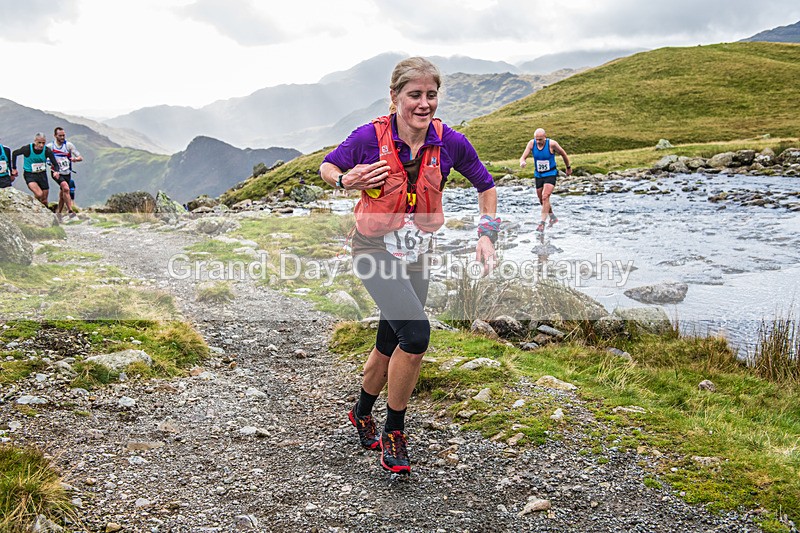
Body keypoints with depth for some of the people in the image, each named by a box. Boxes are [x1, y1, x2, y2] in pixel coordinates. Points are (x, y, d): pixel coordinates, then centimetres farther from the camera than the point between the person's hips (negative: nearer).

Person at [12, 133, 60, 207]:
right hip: (30, 175, -3)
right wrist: (14, 168, 5)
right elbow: (14, 154, 1)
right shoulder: (27, 149, -18)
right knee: (39, 195, -25)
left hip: (42, 175, 3)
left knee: (44, 200, 9)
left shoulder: (47, 151, -12)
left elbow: (55, 164, -5)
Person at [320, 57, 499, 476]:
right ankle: (393, 432, -1)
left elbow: (485, 185, 7)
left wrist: (487, 233, -4)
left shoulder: (449, 142, -9)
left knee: (390, 346, 14)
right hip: (374, 249, -4)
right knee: (416, 334, -22)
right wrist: (346, 181, -20)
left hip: (415, 254, 4)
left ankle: (362, 413, 44)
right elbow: (326, 166, 2)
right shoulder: (370, 137, -15)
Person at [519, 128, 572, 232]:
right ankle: (553, 217, 38)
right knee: (542, 200, 15)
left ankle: (542, 223, -20)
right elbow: (523, 157, -13)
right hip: (538, 175, 5)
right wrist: (522, 162, -38)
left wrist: (568, 168, 10)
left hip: (550, 174, -5)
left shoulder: (552, 144, -18)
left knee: (545, 197, -21)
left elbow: (563, 154, -2)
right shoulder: (531, 143, -10)